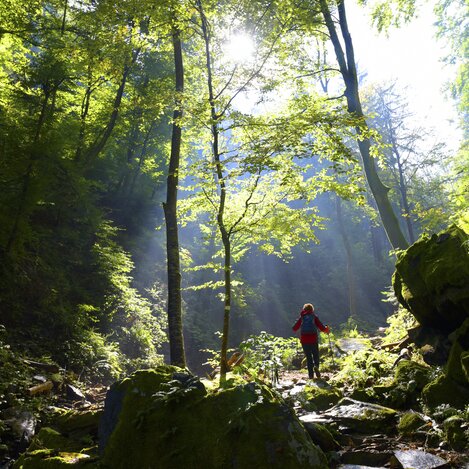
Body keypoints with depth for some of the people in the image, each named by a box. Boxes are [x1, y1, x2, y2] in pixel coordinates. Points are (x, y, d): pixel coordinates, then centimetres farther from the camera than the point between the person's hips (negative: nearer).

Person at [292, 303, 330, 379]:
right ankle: (316, 366, -15)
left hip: (304, 340, 1)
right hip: (313, 339, -1)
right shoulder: (314, 317, 3)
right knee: (316, 355, 14)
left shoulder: (301, 317, 6)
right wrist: (326, 329, 20)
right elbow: (322, 328, -2)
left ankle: (311, 374, 6)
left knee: (308, 357, 11)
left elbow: (294, 328, 11)